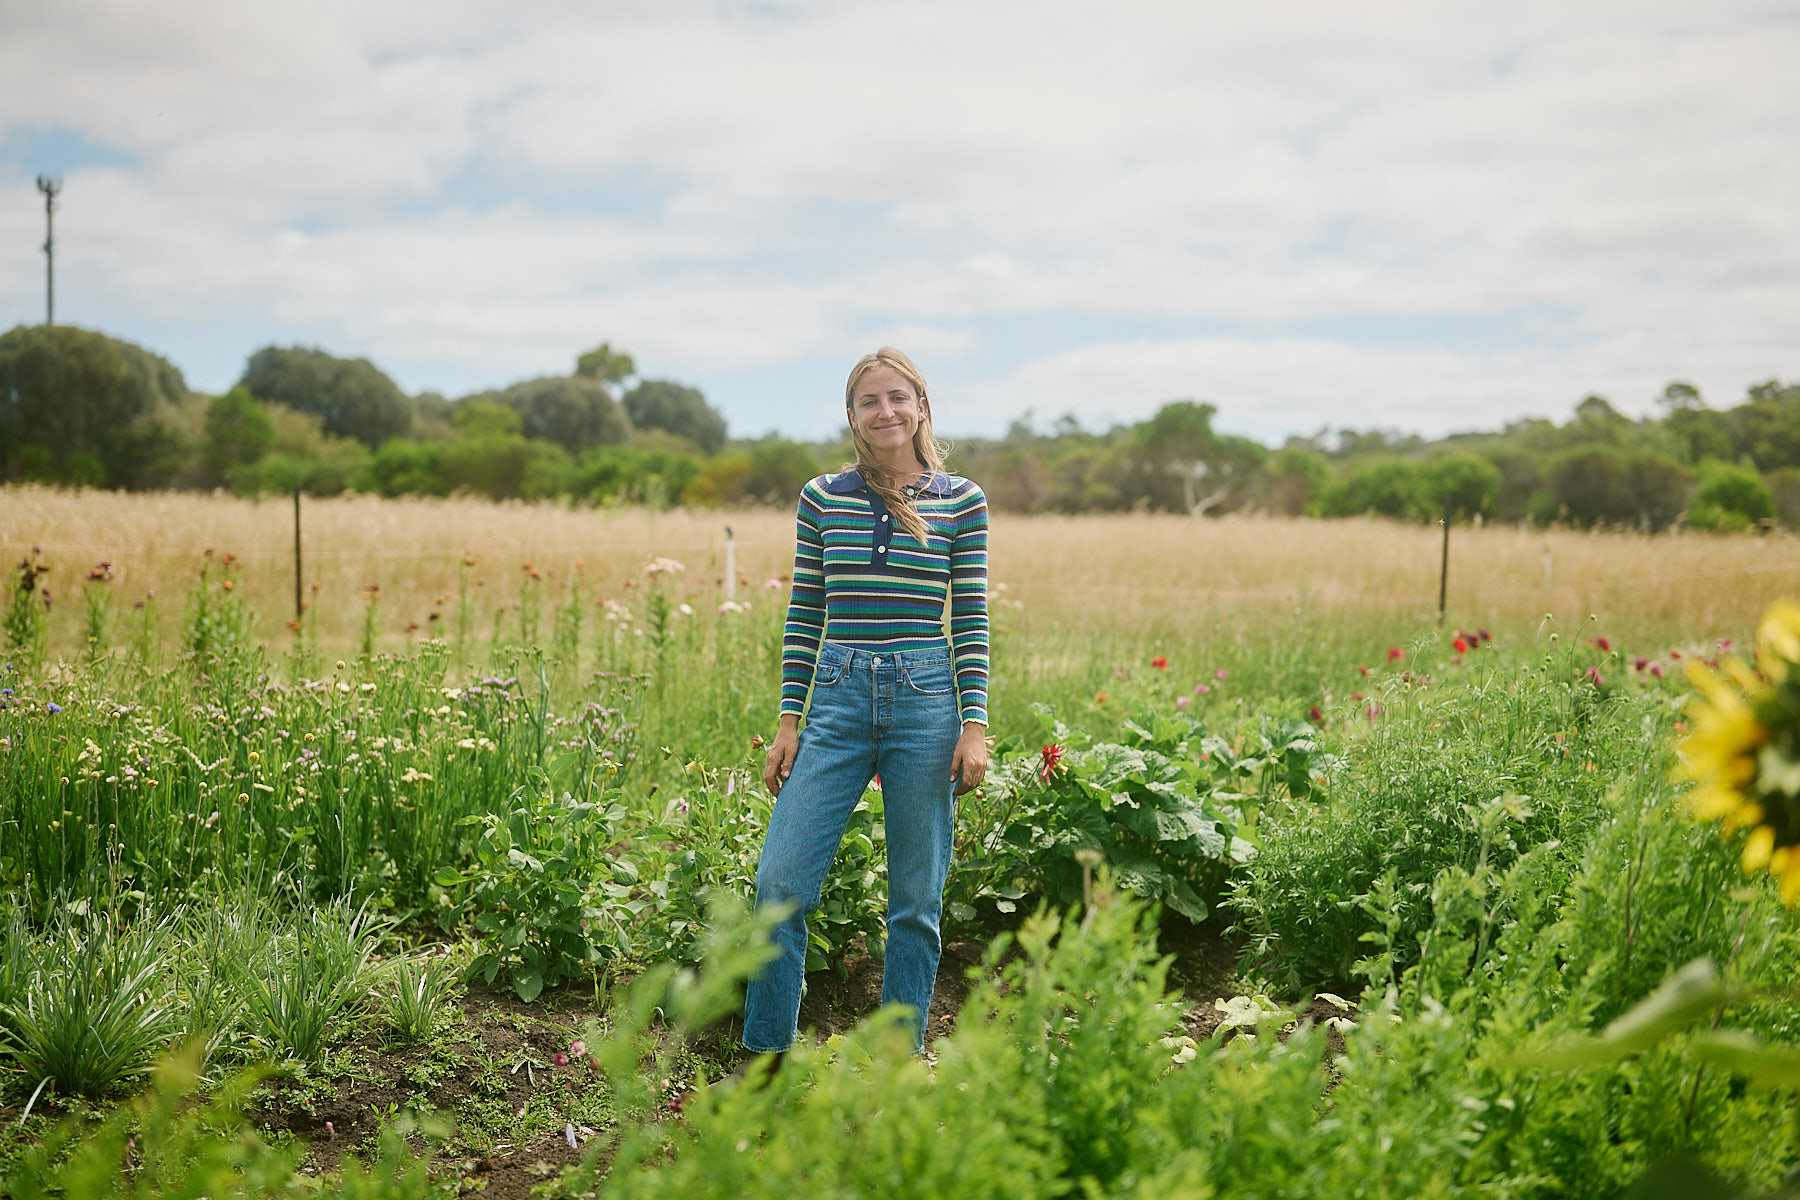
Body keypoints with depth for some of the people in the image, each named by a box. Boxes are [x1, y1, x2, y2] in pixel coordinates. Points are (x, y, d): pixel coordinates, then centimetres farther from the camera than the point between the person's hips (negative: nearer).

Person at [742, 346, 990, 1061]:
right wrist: (788, 721, 5)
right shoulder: (821, 498, 8)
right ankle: (767, 1056, 9)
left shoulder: (963, 502, 4)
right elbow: (803, 616, 9)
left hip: (926, 701, -1)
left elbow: (972, 620, 3)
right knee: (781, 885, -6)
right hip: (837, 700, 1)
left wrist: (975, 724, -4)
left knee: (916, 898, 6)